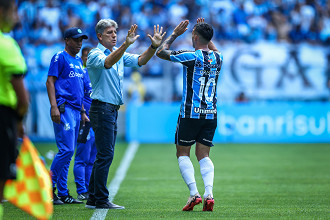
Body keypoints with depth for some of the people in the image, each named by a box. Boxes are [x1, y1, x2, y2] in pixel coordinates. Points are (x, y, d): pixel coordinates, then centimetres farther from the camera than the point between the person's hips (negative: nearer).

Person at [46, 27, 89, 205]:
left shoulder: (78, 61, 22)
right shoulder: (60, 57, -2)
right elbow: (50, 81, -10)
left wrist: (82, 112, 21)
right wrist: (54, 107, -20)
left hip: (75, 111, 8)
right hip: (64, 109, -8)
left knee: (67, 152, 7)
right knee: (66, 150, -16)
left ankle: (63, 194, 9)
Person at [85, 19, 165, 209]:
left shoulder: (119, 54, 16)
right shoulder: (95, 54, -9)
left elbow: (140, 60, 6)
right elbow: (108, 63, -31)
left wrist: (154, 47, -11)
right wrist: (126, 44, -43)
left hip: (113, 109, 9)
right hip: (102, 107, -9)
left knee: (104, 156, 10)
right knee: (105, 155, -11)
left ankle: (93, 198, 15)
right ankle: (101, 199, -8)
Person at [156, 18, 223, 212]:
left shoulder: (191, 57, -13)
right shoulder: (218, 58, 5)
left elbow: (161, 52, -1)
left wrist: (175, 34, 8)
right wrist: (205, 32, 30)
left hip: (190, 114, -5)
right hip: (211, 115, 5)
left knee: (183, 153, 8)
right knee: (204, 155, 10)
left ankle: (194, 194, -7)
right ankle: (209, 194, -10)